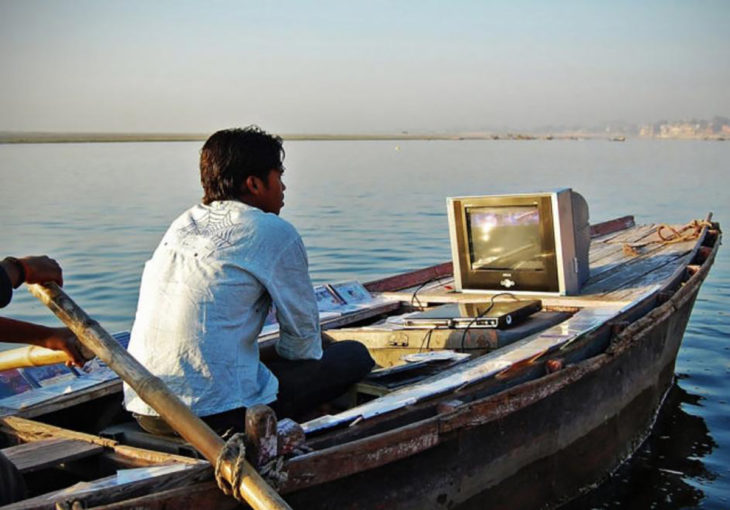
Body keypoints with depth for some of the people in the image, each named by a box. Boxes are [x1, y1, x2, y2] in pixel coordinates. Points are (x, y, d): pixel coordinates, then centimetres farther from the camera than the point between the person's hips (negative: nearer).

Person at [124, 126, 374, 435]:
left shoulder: (182, 225, 15)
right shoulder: (275, 233, -5)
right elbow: (302, 331, 3)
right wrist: (283, 361, 23)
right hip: (217, 415, -8)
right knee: (355, 355, 5)